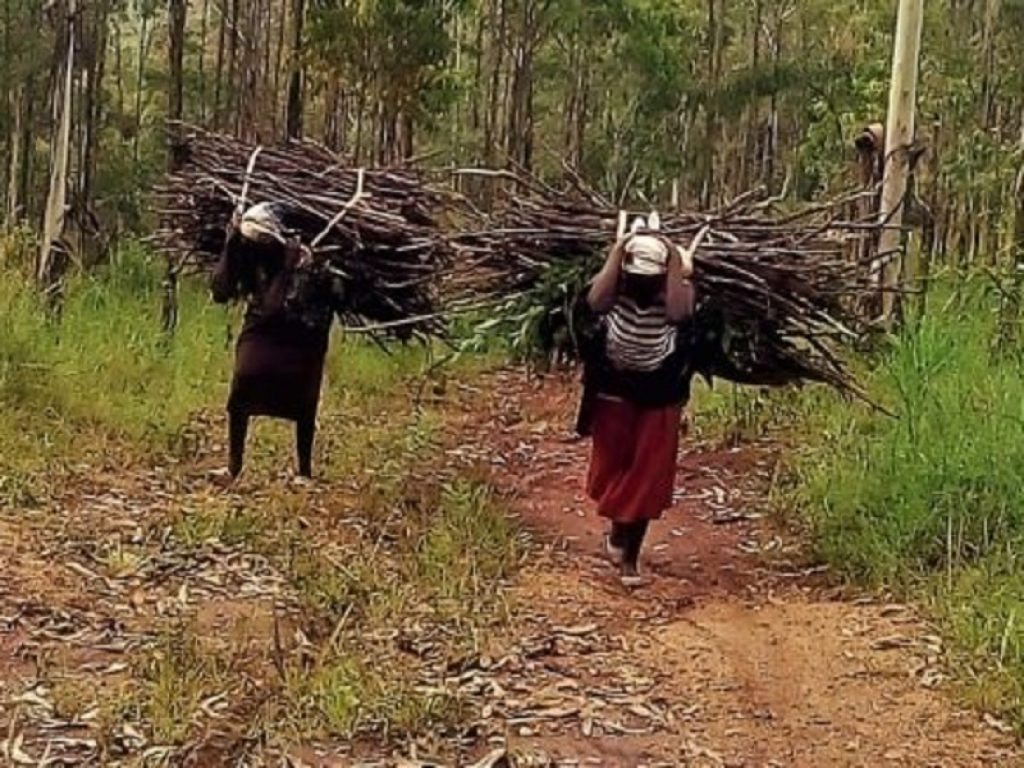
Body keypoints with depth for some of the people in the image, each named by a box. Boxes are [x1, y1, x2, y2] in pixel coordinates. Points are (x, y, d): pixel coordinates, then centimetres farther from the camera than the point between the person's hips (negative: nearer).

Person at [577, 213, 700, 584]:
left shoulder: (676, 291, -11)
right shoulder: (615, 288, -9)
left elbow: (678, 313, -34)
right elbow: (595, 302, -32)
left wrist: (677, 265, -27)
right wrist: (617, 251, -25)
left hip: (658, 399, -1)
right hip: (615, 393, 1)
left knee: (648, 477, 3)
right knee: (612, 468, 14)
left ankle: (629, 555, 15)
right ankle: (618, 530, 42)